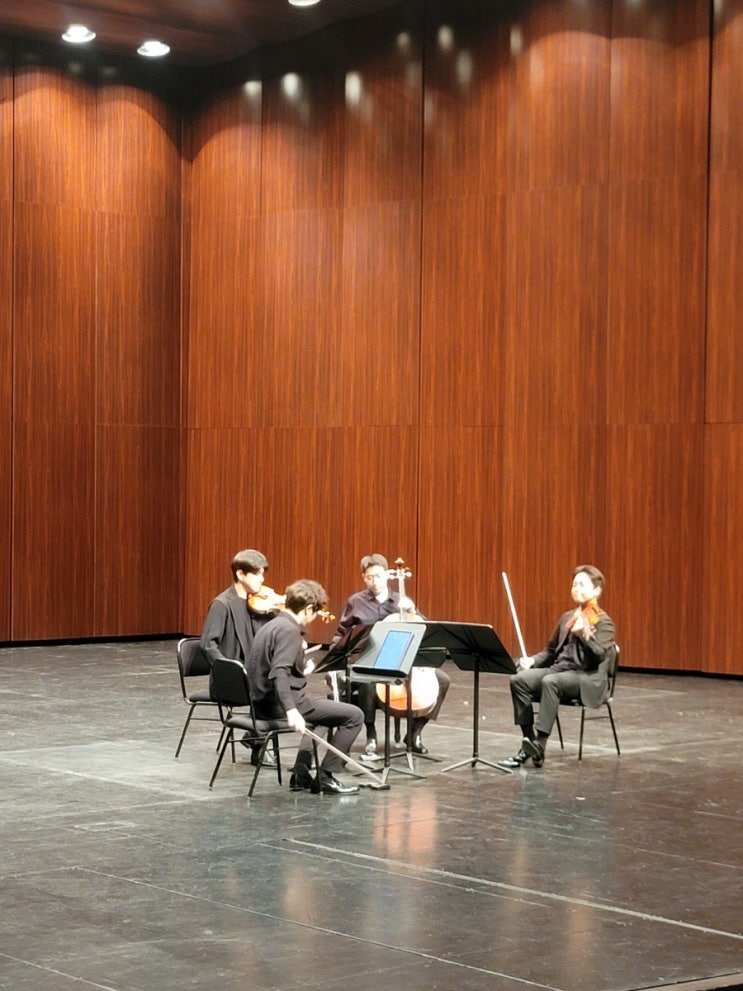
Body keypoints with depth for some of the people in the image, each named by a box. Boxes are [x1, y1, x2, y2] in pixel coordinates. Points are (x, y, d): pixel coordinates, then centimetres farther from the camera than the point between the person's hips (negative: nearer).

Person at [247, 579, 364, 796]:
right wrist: (291, 710, -39)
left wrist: (302, 669, 25)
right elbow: (279, 673, -30)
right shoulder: (289, 630, -16)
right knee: (354, 715, -8)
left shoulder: (271, 626, 14)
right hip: (280, 704, -10)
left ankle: (301, 774, 25)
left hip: (264, 702, 10)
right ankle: (325, 777, -3)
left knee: (322, 707, 36)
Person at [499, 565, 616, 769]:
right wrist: (533, 661, 4)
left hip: (587, 678, -6)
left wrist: (583, 633, -35)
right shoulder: (566, 618, 19)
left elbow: (600, 654, -18)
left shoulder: (603, 622, -2)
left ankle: (540, 745, -39)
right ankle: (528, 741, -21)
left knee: (550, 682, -37)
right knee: (519, 679, -21)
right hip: (558, 669, 7)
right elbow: (551, 651, 25)